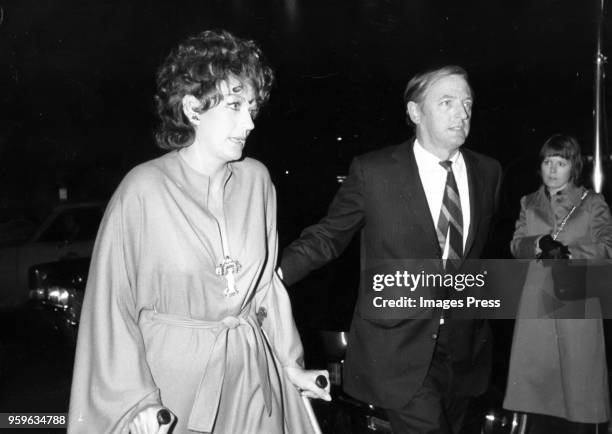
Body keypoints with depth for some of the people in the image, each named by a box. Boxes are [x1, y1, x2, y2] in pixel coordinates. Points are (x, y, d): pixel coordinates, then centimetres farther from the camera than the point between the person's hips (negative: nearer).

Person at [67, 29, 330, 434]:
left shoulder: (256, 179, -2)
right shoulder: (144, 190, -15)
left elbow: (267, 282, 7)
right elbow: (112, 302, -10)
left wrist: (291, 364, 8)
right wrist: (136, 400, -14)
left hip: (251, 373, 4)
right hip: (174, 373, -4)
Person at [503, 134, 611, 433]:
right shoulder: (529, 204, 14)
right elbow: (516, 245, 5)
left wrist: (569, 251, -17)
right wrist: (540, 244, -15)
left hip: (577, 302, -2)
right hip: (538, 303, 2)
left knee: (577, 376, -3)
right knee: (536, 377, 0)